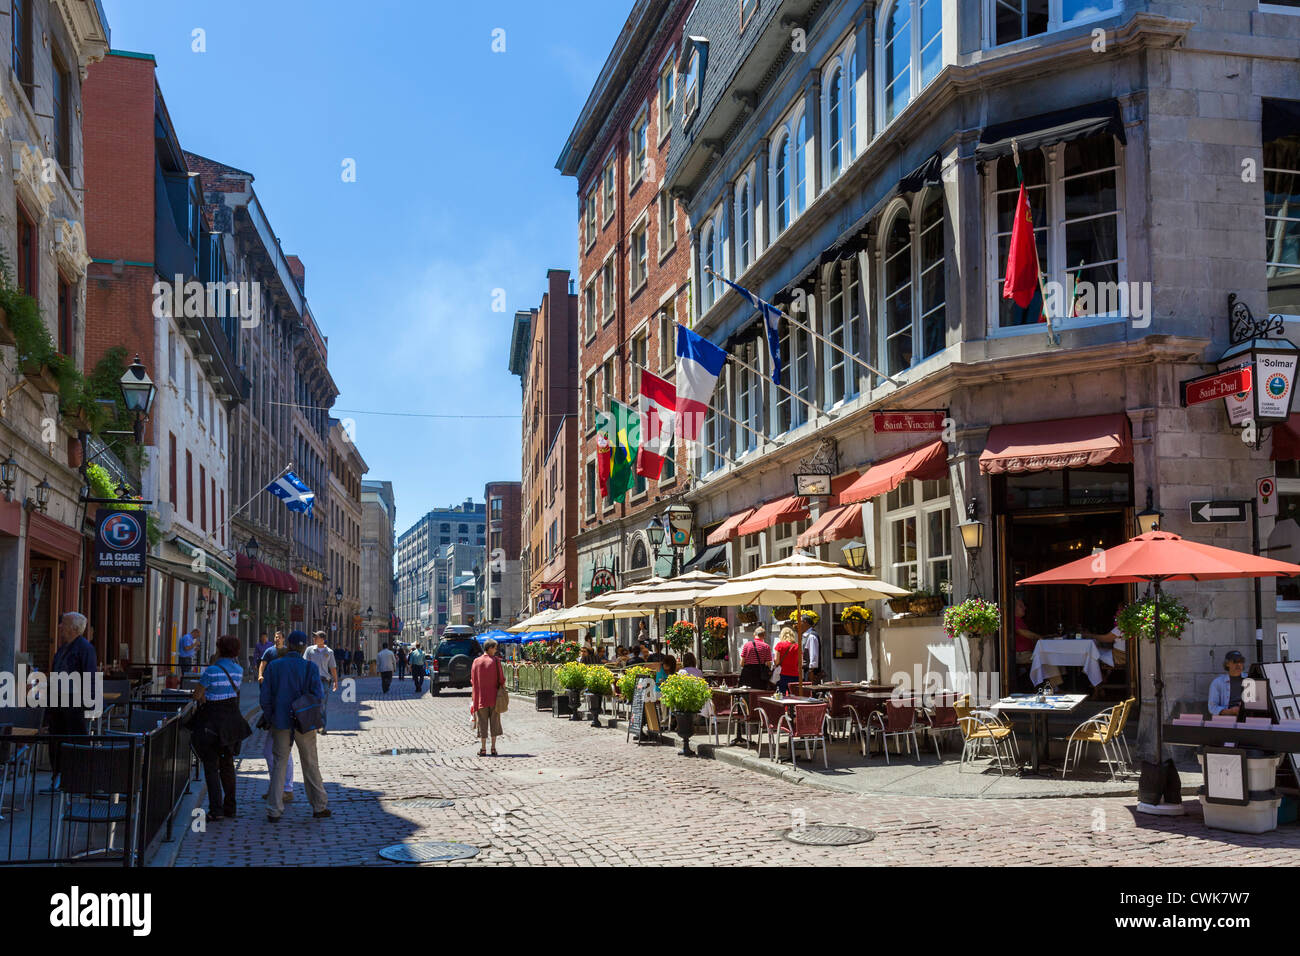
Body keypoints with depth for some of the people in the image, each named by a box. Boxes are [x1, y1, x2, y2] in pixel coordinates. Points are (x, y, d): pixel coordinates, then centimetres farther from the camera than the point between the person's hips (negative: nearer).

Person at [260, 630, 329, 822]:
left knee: (279, 764, 8)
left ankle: (275, 810, 3)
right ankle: (319, 806, 19)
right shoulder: (310, 667, -8)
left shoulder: (274, 666, -3)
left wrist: (270, 720, 10)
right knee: (310, 764, 11)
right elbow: (319, 695, -11)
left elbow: (265, 698, -2)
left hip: (281, 723, 1)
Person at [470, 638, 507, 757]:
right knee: (494, 722, 7)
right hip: (494, 697, -1)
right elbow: (501, 679, -7)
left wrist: (474, 697, 11)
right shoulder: (495, 661, -7)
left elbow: (472, 681, 3)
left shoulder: (476, 662, -1)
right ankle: (493, 748, 5)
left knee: (482, 723, 4)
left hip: (480, 697, 1)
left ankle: (483, 749, 2)